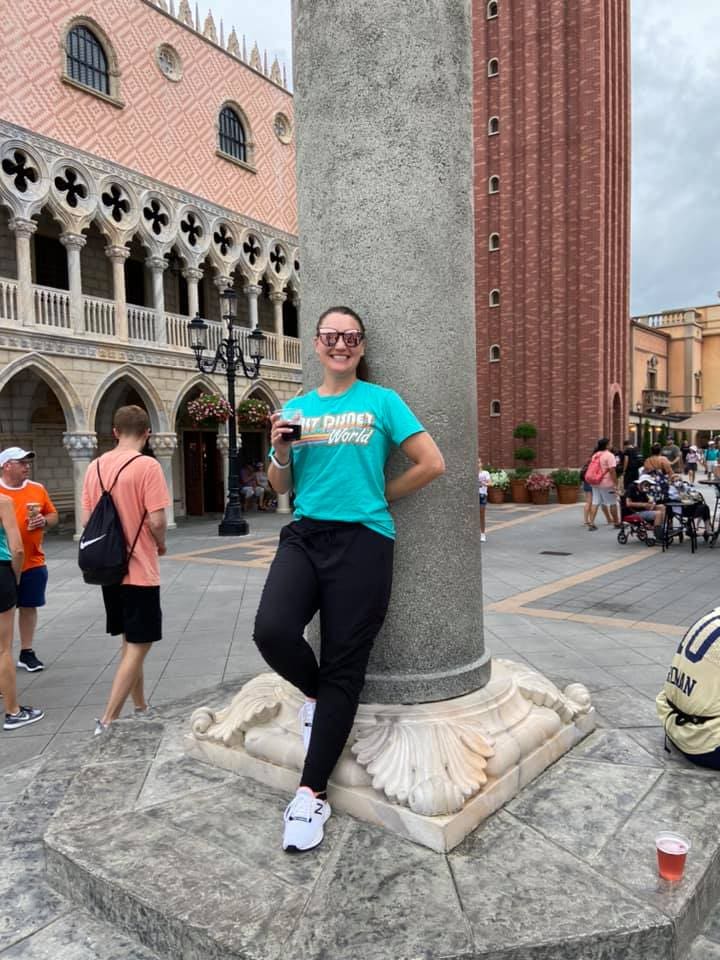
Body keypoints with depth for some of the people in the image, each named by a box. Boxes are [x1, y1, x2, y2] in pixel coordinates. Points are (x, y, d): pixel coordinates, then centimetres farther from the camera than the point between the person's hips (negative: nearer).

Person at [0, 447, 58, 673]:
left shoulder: (38, 489, 5)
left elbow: (53, 516, 11)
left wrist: (44, 521, -8)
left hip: (33, 562, 3)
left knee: (29, 606, 10)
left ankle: (27, 653, 21)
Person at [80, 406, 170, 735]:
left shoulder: (95, 466, 4)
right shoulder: (147, 466, -15)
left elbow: (87, 519, 7)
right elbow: (156, 521, -19)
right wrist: (161, 545, 1)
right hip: (139, 570, -7)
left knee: (130, 643, 18)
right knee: (139, 646, 2)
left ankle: (140, 709, 30)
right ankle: (107, 721, 0)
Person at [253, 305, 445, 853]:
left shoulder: (381, 401, 2)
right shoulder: (296, 408, 13)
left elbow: (433, 464, -2)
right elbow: (281, 487, 15)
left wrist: (379, 496, 3)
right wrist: (280, 449, -5)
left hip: (362, 540, -3)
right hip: (305, 535, 3)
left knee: (344, 667, 1)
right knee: (272, 631, -21)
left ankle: (312, 794, 14)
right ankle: (315, 693, 15)